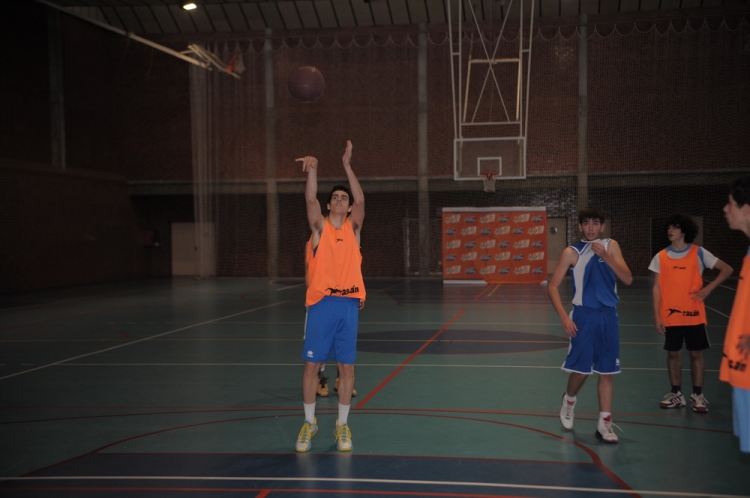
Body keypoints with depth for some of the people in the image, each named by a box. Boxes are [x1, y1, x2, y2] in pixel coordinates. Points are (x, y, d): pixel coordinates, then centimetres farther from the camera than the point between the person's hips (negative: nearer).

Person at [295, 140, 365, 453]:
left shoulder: (353, 228, 8)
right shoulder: (319, 228, 5)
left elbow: (361, 200, -6)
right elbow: (310, 199, -11)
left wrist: (347, 166, -10)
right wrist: (313, 169, -25)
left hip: (349, 303, 1)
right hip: (320, 303, -1)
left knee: (346, 366, 4)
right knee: (312, 364, 2)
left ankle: (342, 425, 16)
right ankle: (309, 423, 17)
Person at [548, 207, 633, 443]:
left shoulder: (611, 246, 5)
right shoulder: (572, 252, -3)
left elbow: (627, 279, -5)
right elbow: (553, 287, -5)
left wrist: (606, 256, -17)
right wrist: (564, 317, -15)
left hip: (608, 315, 3)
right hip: (584, 315, -3)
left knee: (607, 371, 4)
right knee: (581, 368, 0)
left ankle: (604, 423, 11)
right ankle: (569, 400, 31)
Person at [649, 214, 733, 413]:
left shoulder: (698, 253, -2)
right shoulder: (661, 257, 2)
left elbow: (727, 269, 2)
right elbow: (657, 288, 4)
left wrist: (708, 289, -9)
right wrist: (656, 315, -2)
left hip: (694, 315, -1)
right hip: (670, 316, 1)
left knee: (696, 353, 4)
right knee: (673, 353, 7)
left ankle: (697, 395, 14)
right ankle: (676, 394, 18)